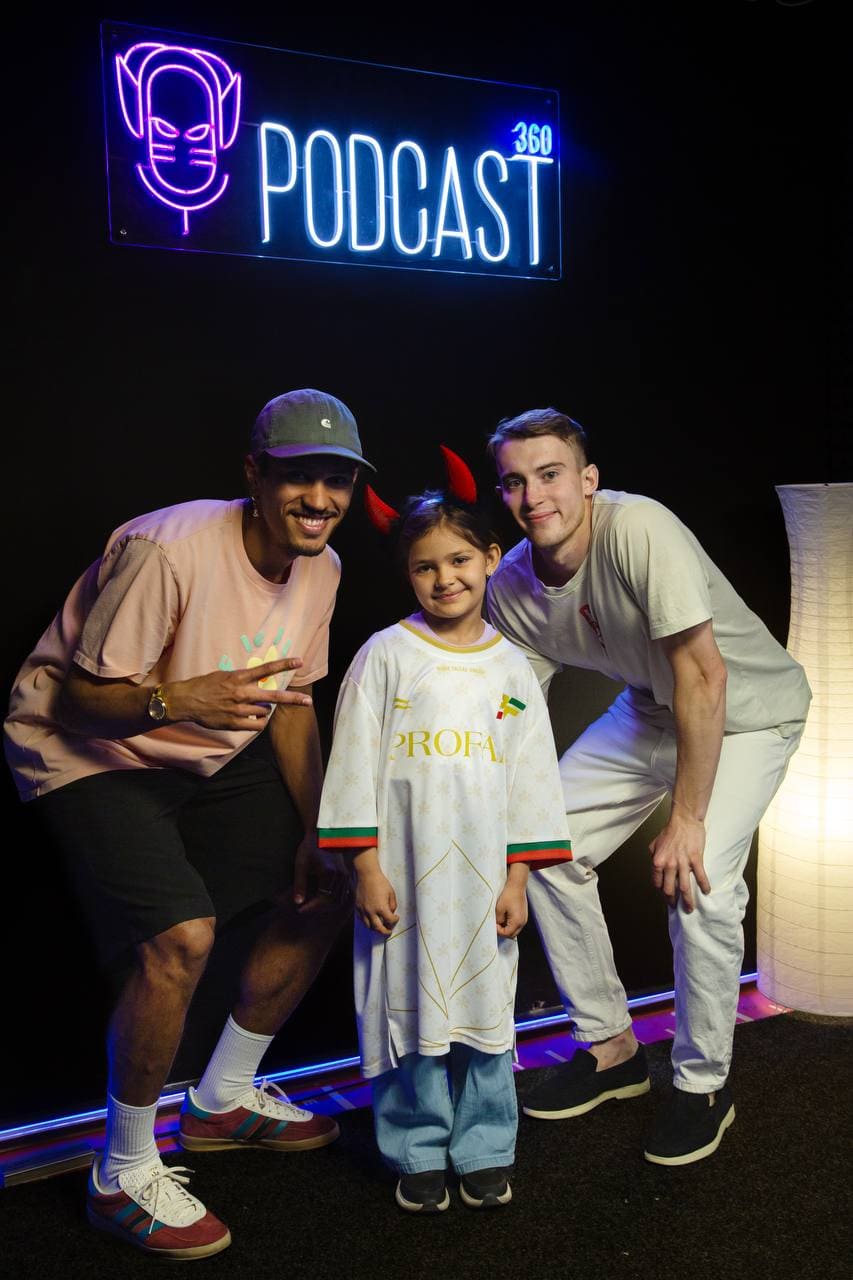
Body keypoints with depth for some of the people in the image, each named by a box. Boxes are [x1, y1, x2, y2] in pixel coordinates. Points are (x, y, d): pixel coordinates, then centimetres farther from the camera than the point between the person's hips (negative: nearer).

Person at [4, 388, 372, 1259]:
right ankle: (124, 1176, 0)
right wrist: (177, 701, -45)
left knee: (325, 889, 7)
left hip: (210, 756, 8)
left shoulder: (318, 567, -5)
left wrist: (319, 831, -1)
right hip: (87, 754, -8)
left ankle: (223, 1101, 27)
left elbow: (289, 699, 5)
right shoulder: (168, 550, -29)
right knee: (181, 934, -26)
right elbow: (79, 697, -24)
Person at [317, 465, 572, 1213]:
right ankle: (419, 1152, 23)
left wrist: (518, 879, 3)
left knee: (486, 1007, 9)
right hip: (404, 872, -2)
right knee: (410, 1006, 6)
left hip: (483, 877, 2)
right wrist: (366, 867, -8)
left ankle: (484, 1150, 27)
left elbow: (532, 780, 7)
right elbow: (356, 765, -3)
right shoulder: (386, 655, -2)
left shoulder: (512, 668, 6)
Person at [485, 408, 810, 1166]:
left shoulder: (638, 529, -33)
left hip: (747, 711, -6)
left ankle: (705, 1086, 3)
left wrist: (686, 820, -31)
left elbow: (704, 675, -34)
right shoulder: (512, 588, -13)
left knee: (700, 882, -23)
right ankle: (610, 1048, 19)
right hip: (648, 711, 7)